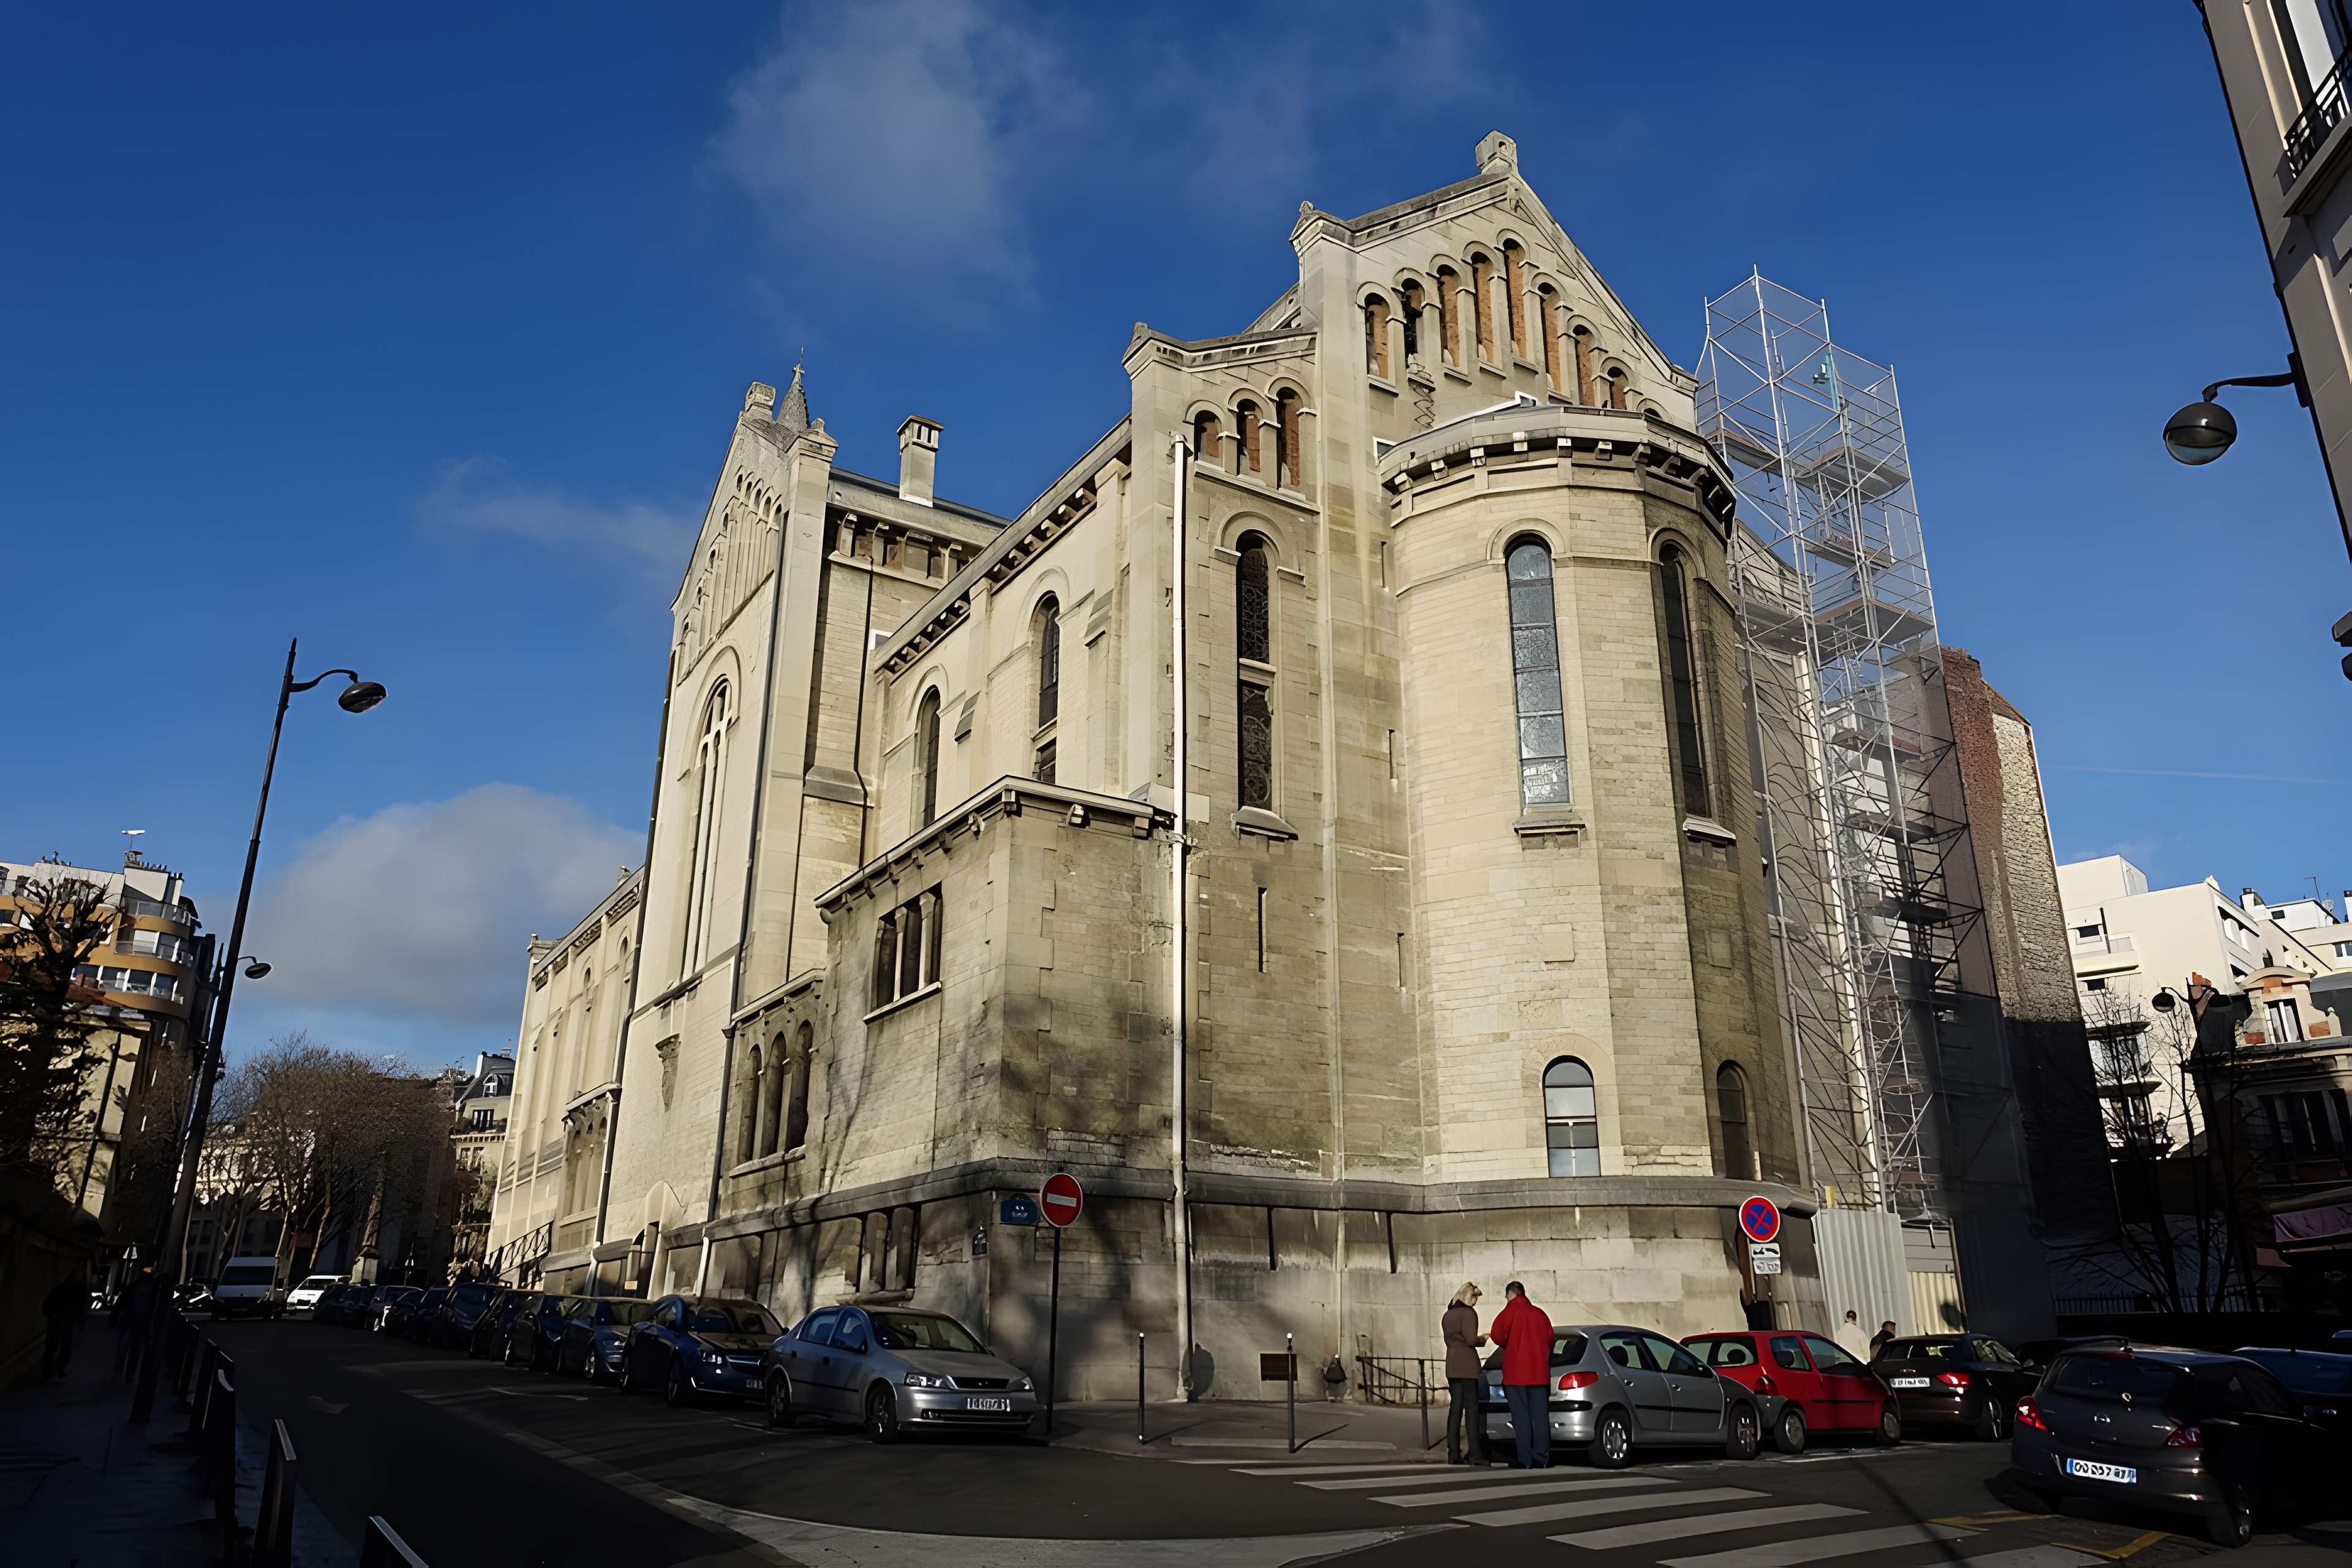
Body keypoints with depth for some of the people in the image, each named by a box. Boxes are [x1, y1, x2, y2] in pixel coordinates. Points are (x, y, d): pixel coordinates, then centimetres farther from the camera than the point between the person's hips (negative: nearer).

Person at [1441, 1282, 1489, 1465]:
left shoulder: (1447, 1315, 16)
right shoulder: (1468, 1313, -10)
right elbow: (1471, 1340, -17)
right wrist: (1482, 1339, 3)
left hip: (1452, 1365, 8)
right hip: (1467, 1365, -8)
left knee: (1455, 1408, 8)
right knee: (1472, 1408, -5)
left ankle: (1453, 1453, 6)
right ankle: (1474, 1453, -6)